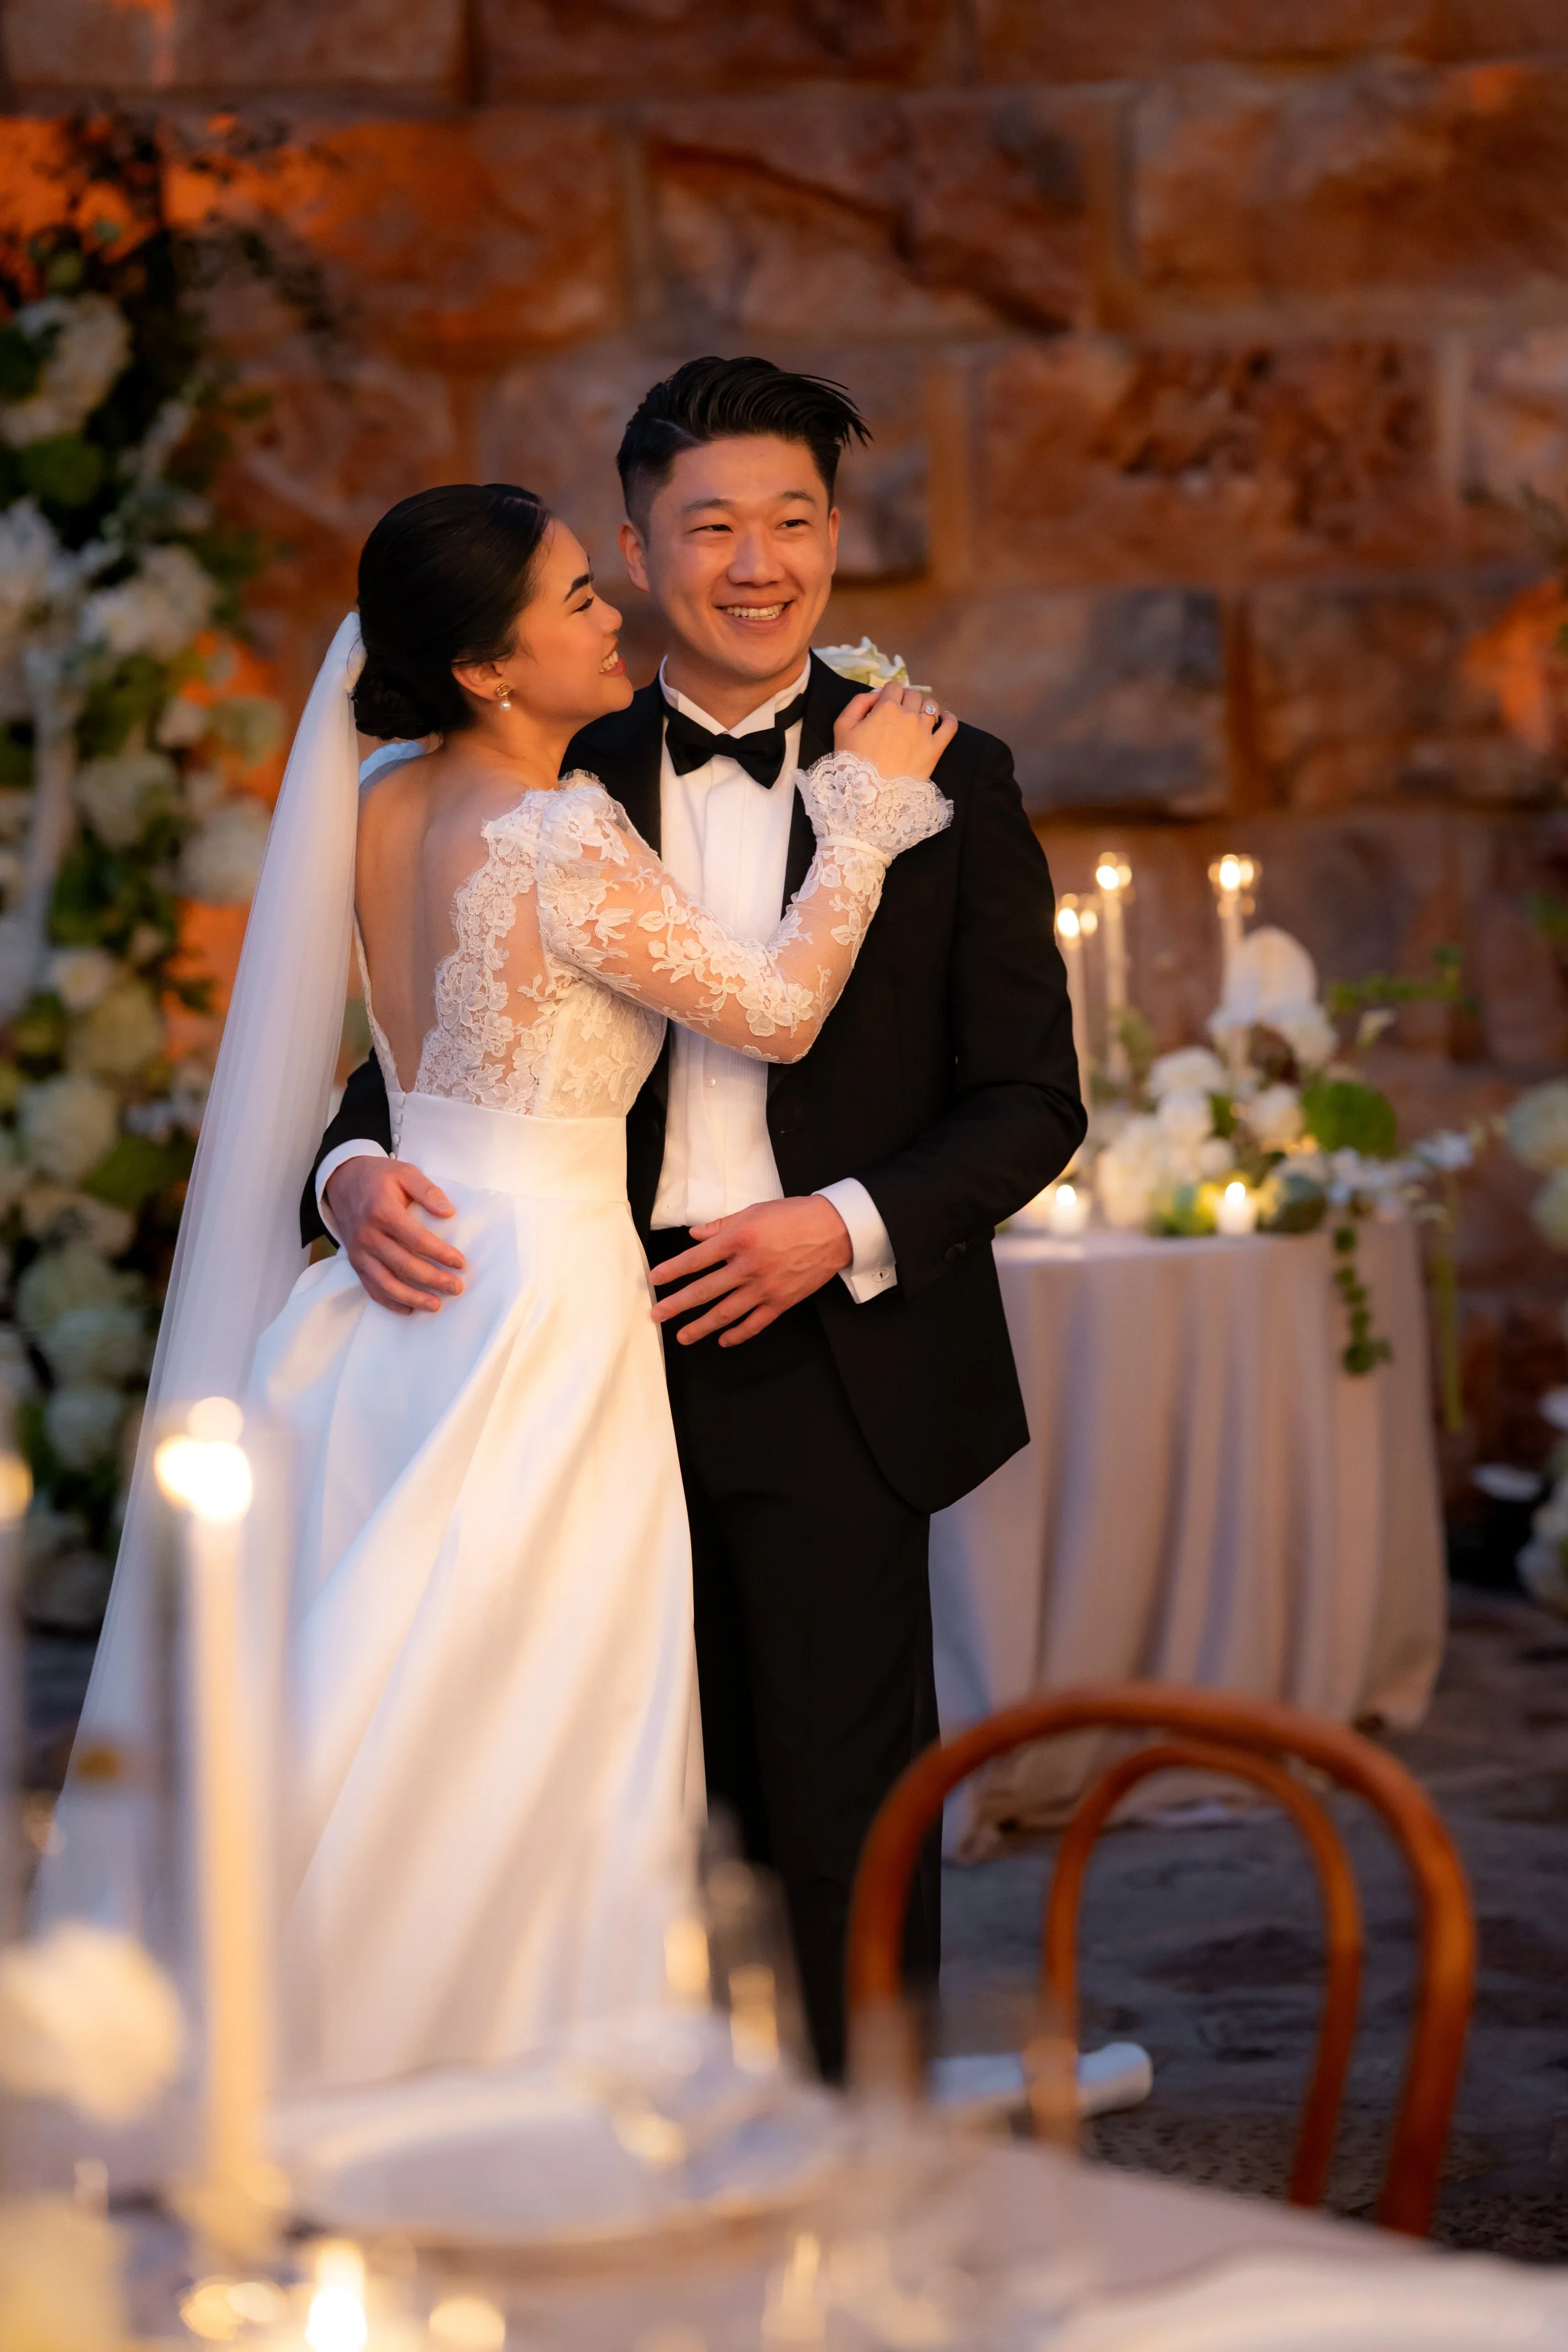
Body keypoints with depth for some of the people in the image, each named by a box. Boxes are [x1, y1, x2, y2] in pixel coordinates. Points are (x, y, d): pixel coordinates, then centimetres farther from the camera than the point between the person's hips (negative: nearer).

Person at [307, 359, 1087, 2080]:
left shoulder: (942, 781, 2)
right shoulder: (559, 792, 8)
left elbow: (1032, 1097, 1)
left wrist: (847, 1229, -14)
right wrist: (359, 1172, -13)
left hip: (833, 1370, -2)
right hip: (619, 1358, 3)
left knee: (842, 1824, -1)